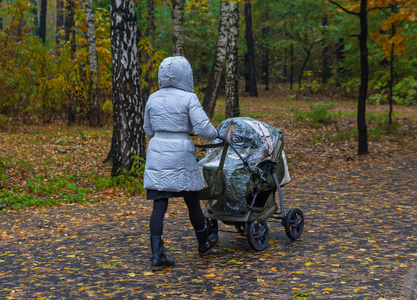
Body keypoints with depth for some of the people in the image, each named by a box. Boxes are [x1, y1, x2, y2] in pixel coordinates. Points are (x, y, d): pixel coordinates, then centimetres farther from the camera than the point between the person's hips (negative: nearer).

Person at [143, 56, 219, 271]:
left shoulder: (153, 99, 8)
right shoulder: (188, 98, -7)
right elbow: (203, 128, -13)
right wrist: (215, 135, 7)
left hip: (156, 151, 4)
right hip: (180, 154, -4)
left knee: (159, 205, 2)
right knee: (192, 201, 13)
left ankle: (157, 256, -2)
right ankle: (204, 243, 33)